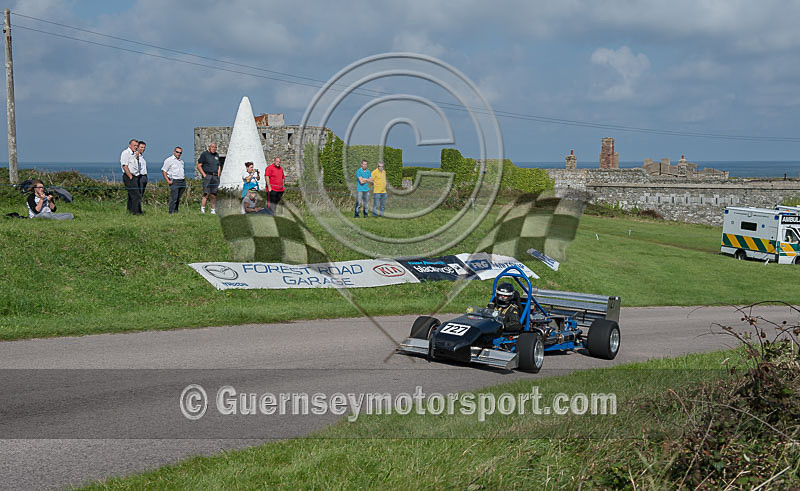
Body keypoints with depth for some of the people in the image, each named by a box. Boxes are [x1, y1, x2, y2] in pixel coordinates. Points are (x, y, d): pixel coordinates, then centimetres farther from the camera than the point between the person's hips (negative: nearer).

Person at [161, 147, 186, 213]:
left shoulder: (181, 161, 21)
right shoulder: (169, 160, -1)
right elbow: (163, 171, -4)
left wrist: (184, 177, 15)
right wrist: (168, 181, -12)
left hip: (183, 181, 7)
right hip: (174, 181, -7)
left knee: (178, 198, 7)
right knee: (174, 198, -12)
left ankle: (176, 211, 14)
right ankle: (171, 212, -9)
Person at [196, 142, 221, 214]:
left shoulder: (217, 155, 18)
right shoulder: (204, 154, 0)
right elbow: (199, 166, -2)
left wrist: (218, 176, 12)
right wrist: (204, 175, -10)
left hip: (215, 177, 5)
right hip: (207, 176, -5)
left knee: (214, 195, 3)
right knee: (206, 194, -14)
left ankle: (213, 210, 7)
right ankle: (202, 209, -11)